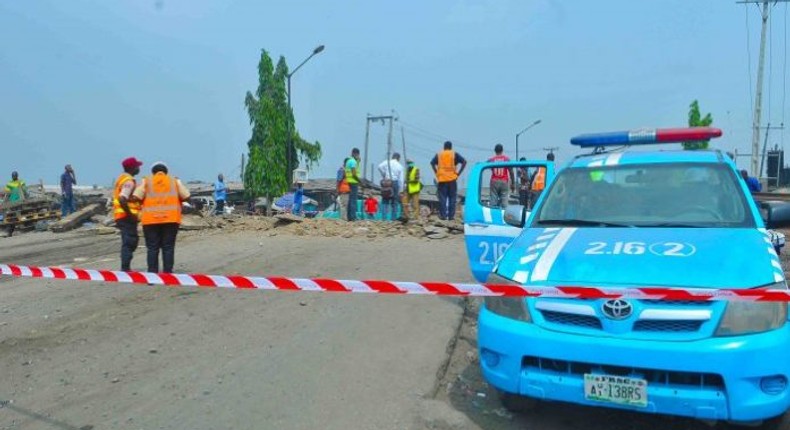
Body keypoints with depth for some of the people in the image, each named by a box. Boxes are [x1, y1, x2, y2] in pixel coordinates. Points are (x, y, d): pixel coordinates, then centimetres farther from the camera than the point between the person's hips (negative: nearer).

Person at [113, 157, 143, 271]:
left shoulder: (122, 178, 17)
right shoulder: (129, 181, -15)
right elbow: (122, 199, -27)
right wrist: (130, 214, -20)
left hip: (121, 215, 10)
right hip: (127, 217, -10)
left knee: (132, 241, 18)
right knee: (129, 242, -5)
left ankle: (125, 267, 23)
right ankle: (125, 268, -2)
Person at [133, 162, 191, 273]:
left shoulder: (146, 181, 10)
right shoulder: (174, 181, 13)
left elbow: (137, 197, -3)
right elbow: (186, 197, 4)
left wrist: (145, 201, 17)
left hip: (151, 219, 0)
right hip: (171, 219, 0)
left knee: (152, 248, 4)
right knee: (168, 247, 3)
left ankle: (152, 274, 2)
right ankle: (167, 274, 0)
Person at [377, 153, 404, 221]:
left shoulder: (387, 162, 2)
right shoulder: (400, 166, 6)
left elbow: (380, 166, -16)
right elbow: (401, 180, 2)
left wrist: (383, 175, -1)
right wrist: (400, 191, 4)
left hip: (386, 183, -1)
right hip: (395, 183, 1)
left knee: (385, 201, 5)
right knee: (394, 202, 8)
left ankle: (384, 217, -6)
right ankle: (393, 218, 7)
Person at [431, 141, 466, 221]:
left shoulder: (439, 155, 9)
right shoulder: (455, 154, 6)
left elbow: (432, 163, -4)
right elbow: (464, 162, -4)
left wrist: (436, 173, -2)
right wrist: (458, 173, -3)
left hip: (441, 179, 1)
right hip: (452, 179, -1)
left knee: (442, 198, 5)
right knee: (452, 198, 6)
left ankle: (443, 215, 4)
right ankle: (451, 216, 5)